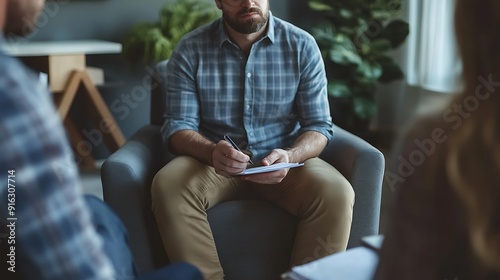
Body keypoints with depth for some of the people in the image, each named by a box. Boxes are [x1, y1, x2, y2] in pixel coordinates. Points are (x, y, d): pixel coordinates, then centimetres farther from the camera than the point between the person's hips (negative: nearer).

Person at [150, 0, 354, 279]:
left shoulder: (302, 45, -4)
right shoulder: (190, 50, -5)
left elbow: (319, 125, -4)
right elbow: (178, 126, -8)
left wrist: (290, 156, -26)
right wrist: (212, 152, -30)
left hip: (282, 162, 0)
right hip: (213, 162, 0)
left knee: (336, 193, -28)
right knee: (168, 185, -30)